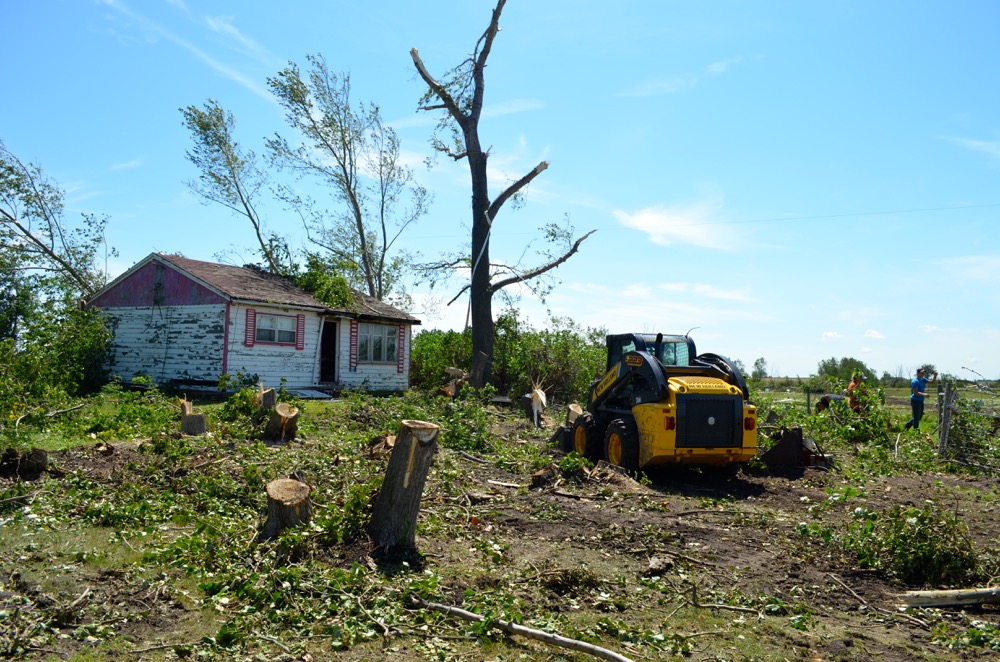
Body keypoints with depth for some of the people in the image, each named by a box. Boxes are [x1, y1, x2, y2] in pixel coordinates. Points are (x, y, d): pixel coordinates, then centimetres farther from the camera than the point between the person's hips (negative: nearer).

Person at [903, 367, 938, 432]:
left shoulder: (923, 379, 12)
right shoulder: (915, 381, -15)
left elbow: (932, 382, 13)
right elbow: (915, 392, -23)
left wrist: (935, 376, -4)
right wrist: (924, 394, -35)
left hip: (920, 401, 10)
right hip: (915, 401, -10)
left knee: (919, 417, 17)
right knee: (916, 417, -4)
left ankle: (907, 426, 27)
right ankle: (916, 431, 3)